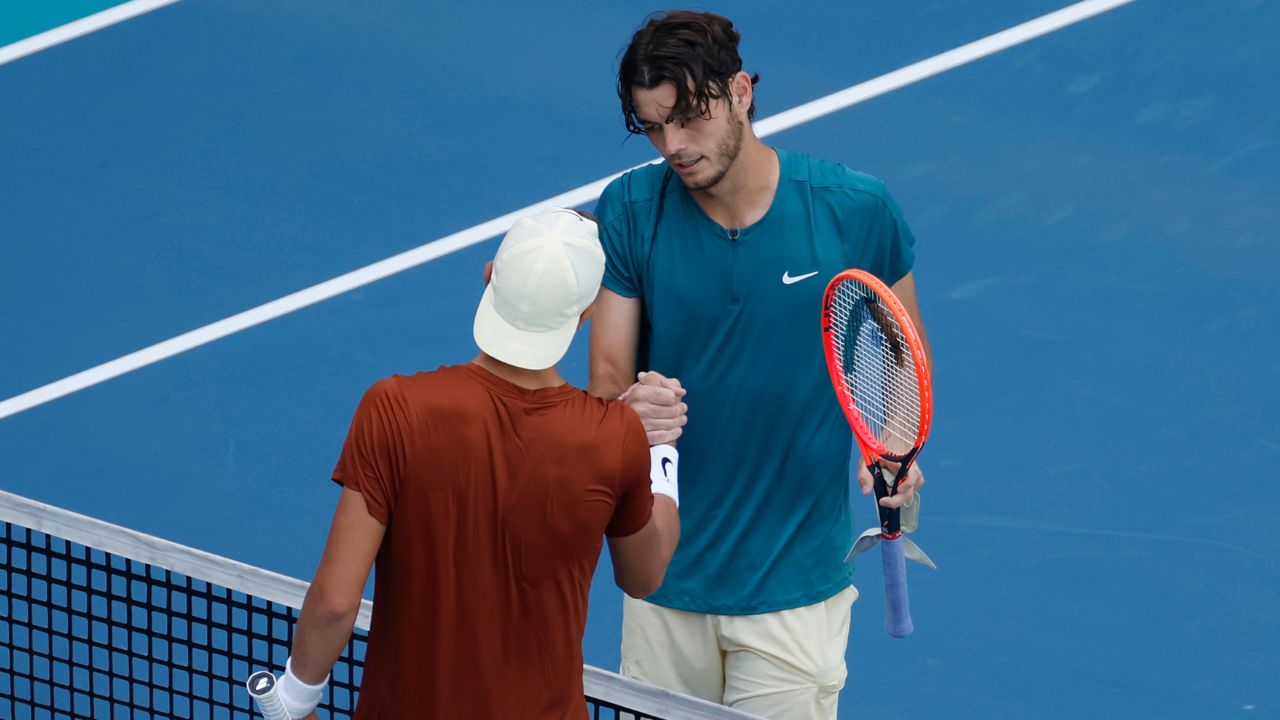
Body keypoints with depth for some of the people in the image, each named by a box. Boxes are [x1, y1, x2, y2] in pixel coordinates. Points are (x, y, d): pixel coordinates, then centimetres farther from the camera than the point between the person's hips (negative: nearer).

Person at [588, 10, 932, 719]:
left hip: (796, 584, -2)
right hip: (664, 578, 2)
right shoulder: (629, 212, -7)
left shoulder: (856, 209, -11)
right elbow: (605, 377, -6)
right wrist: (628, 410, -30)